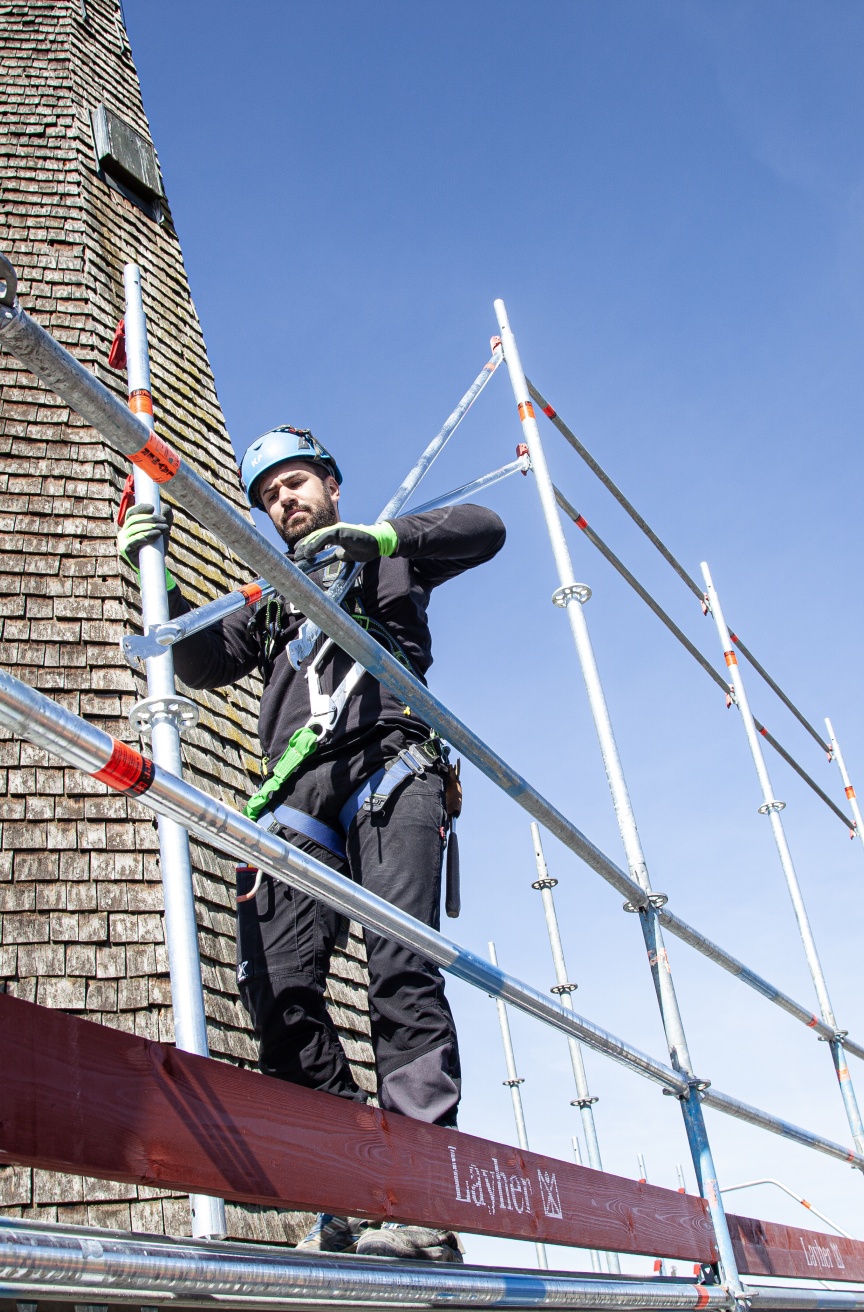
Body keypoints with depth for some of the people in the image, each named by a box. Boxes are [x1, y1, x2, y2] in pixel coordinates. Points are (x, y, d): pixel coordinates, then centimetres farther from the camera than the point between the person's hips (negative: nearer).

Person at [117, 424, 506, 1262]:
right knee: (278, 990, -12)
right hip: (297, 793, 4)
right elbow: (201, 663, 21)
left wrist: (376, 535, -3)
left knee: (400, 972, -19)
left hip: (386, 767, -4)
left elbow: (483, 529, 9)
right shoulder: (269, 604, 34)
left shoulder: (387, 558, 24)